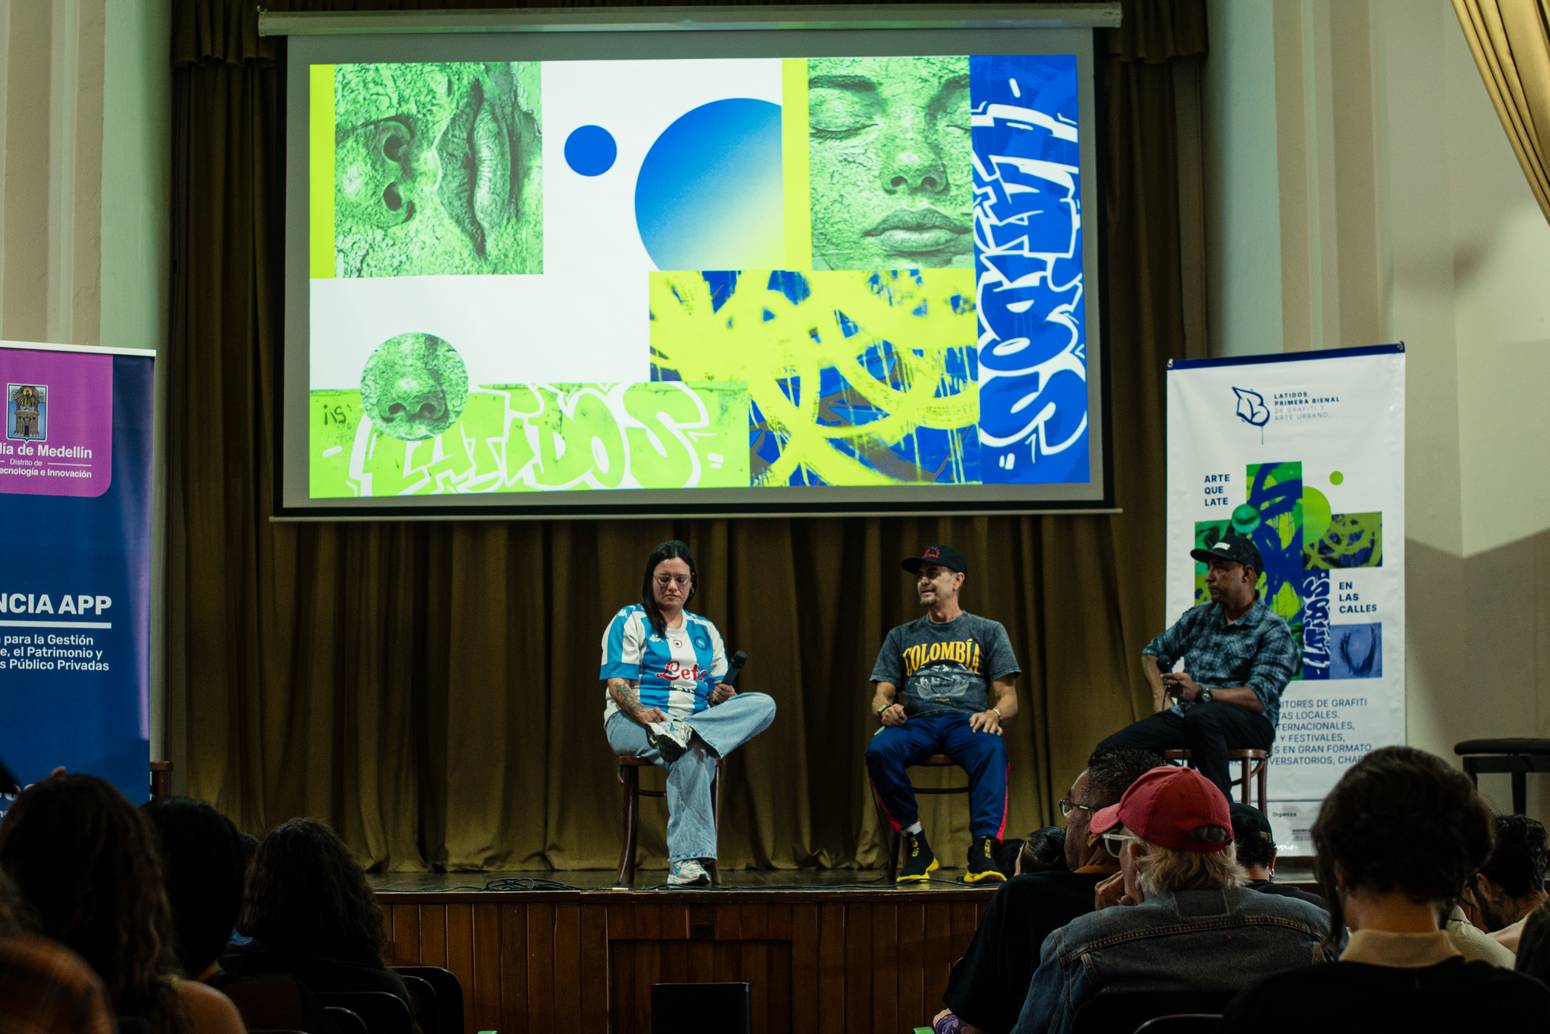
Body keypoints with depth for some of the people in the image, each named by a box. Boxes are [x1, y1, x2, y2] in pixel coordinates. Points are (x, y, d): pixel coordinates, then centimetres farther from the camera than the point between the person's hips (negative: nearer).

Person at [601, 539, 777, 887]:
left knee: (764, 704, -23)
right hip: (633, 723, -5)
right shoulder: (629, 621, 9)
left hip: (697, 717, 5)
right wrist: (642, 713, -24)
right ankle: (687, 860, -46)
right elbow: (616, 683, -3)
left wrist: (721, 696, -7)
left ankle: (682, 732, -43)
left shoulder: (705, 631, 24)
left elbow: (715, 693, 20)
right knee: (691, 754, -39)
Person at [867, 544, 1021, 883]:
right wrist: (885, 709, -8)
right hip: (916, 722, 2)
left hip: (967, 721, -2)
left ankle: (983, 849, -45)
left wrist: (994, 713, -14)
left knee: (991, 750, -39)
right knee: (878, 750, -33)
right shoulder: (901, 636, 25)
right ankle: (916, 843, -23)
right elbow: (880, 695, 18)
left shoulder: (988, 631, 18)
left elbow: (1009, 698, 11)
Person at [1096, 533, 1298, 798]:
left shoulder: (1274, 631, -6)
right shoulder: (1198, 617, 14)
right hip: (1186, 716, 6)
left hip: (1249, 722, -6)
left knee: (1200, 716, -42)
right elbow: (1152, 654, 27)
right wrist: (1160, 694, 7)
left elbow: (1258, 698, -18)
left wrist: (1201, 693, -30)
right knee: (1109, 751, -16)